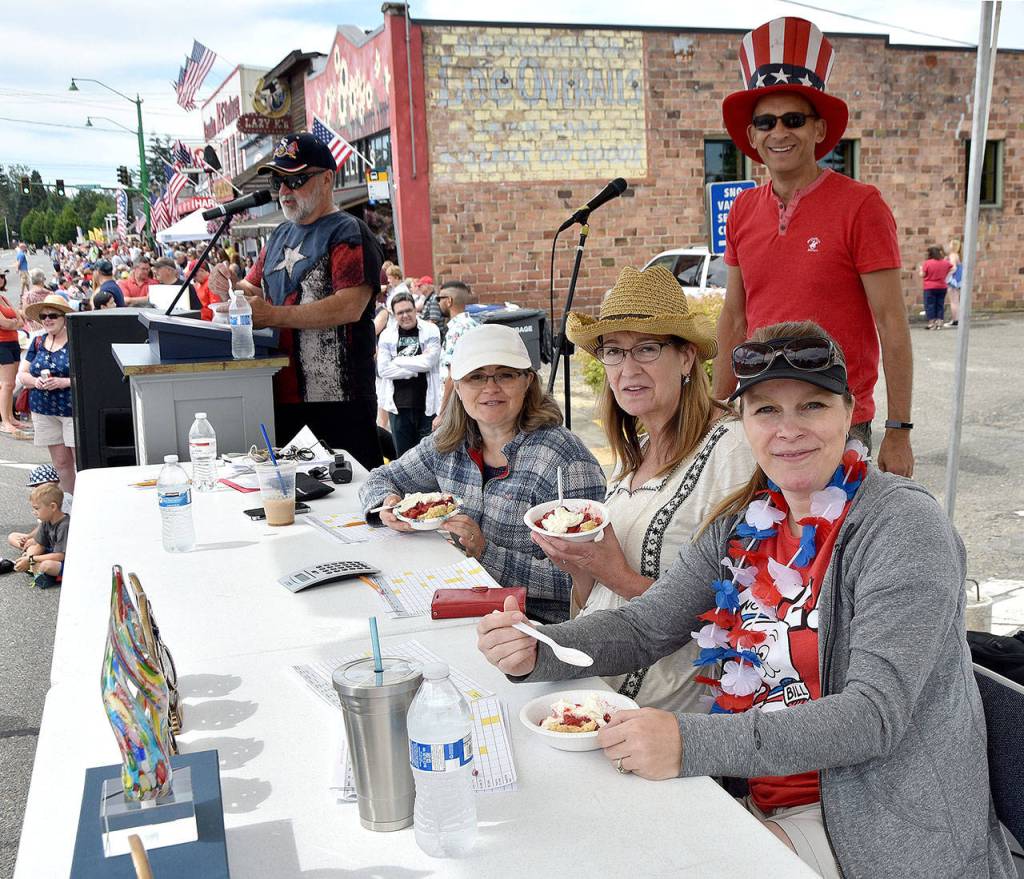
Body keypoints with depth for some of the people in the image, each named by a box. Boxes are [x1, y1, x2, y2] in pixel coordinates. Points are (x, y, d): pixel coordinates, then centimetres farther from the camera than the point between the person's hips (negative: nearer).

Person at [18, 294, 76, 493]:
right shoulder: (38, 342, 10)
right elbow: (22, 374, 13)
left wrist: (64, 382, -22)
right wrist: (35, 381, -8)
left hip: (74, 410, -5)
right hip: (44, 411, 5)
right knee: (61, 463, 11)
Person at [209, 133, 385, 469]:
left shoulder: (348, 233, -7)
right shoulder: (280, 236, 19)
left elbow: (350, 307, -20)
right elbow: (254, 290, 24)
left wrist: (273, 315, -20)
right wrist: (229, 288, 1)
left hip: (338, 401, -7)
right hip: (281, 397, 8)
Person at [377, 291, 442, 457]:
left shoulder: (431, 331, 1)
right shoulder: (386, 335, 6)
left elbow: (428, 362, -13)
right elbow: (383, 370, -3)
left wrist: (398, 361, -5)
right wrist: (415, 369, -9)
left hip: (427, 403, -2)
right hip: (399, 404, 2)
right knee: (402, 455, 9)